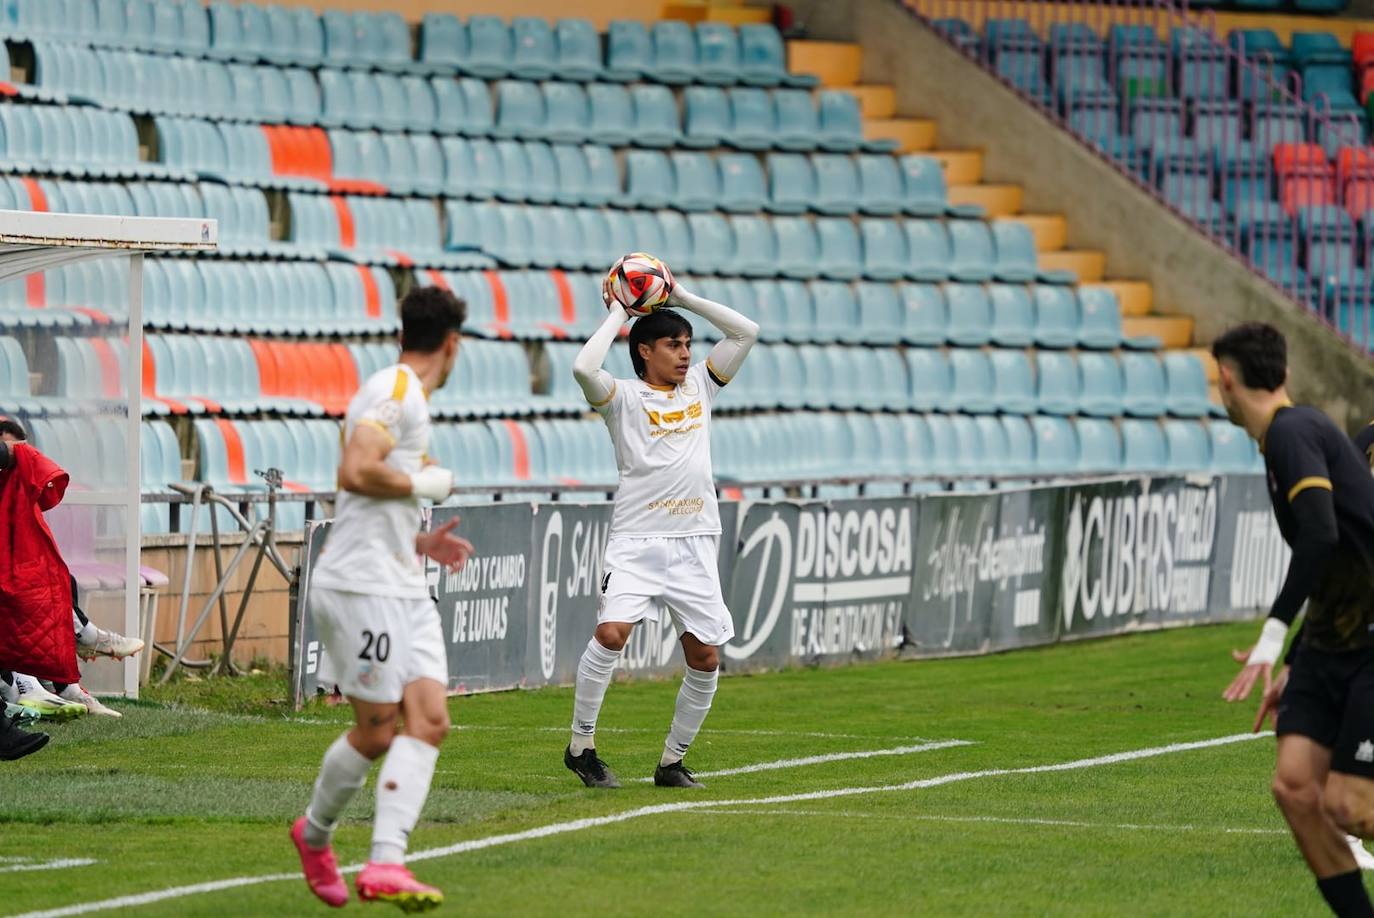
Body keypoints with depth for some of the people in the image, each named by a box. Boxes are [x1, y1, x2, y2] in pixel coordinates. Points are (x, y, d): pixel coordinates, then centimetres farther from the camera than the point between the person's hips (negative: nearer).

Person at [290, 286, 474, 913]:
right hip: (361, 586, -9)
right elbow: (355, 473, -25)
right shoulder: (394, 391, -10)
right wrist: (427, 483, -12)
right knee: (377, 731, -3)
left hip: (403, 588, 9)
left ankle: (386, 863, -14)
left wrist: (421, 544, 18)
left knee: (428, 720, -7)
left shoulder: (408, 397, 21)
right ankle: (315, 832, 21)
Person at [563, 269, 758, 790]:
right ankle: (581, 746, -8)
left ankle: (672, 761, 15)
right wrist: (617, 314, -4)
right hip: (637, 538, -5)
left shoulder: (699, 387, 16)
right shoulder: (624, 397, 1)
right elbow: (584, 367, -19)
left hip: (695, 543, 5)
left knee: (705, 658, 1)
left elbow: (745, 332, 16)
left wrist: (683, 297, 11)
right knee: (611, 633, -22)